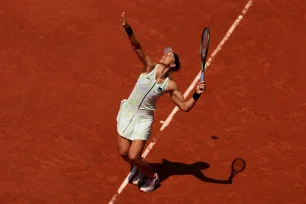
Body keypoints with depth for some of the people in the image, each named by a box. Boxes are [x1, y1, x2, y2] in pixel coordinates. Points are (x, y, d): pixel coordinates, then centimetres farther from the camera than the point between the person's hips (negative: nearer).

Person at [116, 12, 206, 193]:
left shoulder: (170, 85, -12)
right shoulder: (150, 67, -11)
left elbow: (185, 106, -9)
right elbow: (137, 47, -24)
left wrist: (197, 94, -27)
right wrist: (127, 28, -39)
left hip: (143, 119, -2)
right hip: (127, 112, 2)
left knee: (134, 156, -8)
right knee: (124, 153, 7)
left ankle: (152, 177, 23)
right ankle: (138, 170, 42)